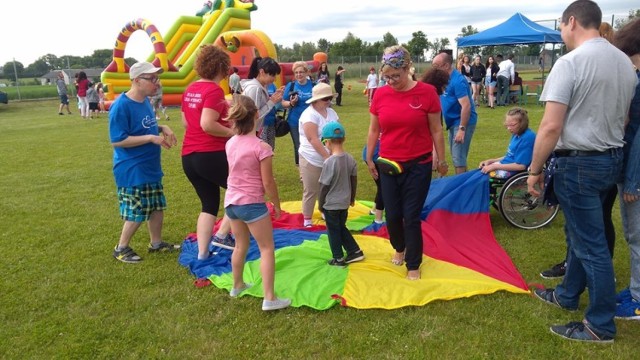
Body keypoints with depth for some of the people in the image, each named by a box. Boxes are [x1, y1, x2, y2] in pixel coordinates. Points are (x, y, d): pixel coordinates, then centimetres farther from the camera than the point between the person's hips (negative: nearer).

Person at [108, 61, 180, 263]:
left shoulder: (145, 101, 6)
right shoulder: (121, 106, -20)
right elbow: (117, 140, -22)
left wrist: (162, 128, 0)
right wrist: (151, 138, -25)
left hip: (151, 167, 9)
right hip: (132, 171, -8)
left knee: (157, 207, 16)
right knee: (136, 213, 0)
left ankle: (157, 243, 32)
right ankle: (121, 248, 20)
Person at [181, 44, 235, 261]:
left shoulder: (190, 90, 12)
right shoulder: (214, 90, -14)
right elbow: (207, 124, -25)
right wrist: (232, 132, -11)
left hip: (189, 156, 8)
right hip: (211, 155, -8)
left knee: (209, 204, 17)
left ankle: (202, 253, 15)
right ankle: (222, 235, 5)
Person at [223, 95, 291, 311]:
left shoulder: (230, 144, 1)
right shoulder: (261, 147, -18)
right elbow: (268, 182, -15)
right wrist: (277, 205, -1)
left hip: (231, 202, 7)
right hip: (252, 204, -7)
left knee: (241, 246, 24)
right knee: (267, 249, 3)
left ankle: (237, 286, 41)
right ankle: (269, 299, 2)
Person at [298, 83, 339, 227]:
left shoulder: (331, 112, 6)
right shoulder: (309, 115, -17)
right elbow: (313, 139, -23)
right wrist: (327, 157, -25)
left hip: (329, 159, 6)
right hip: (312, 160, -6)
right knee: (311, 191, 4)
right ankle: (307, 219, 18)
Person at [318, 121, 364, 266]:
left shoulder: (329, 162, -23)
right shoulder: (350, 159, -5)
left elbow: (324, 186, -16)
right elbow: (354, 181, 5)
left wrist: (320, 204, -2)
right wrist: (352, 198, 19)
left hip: (330, 205, -6)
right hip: (345, 203, 6)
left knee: (333, 231, 11)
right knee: (342, 227, 24)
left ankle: (338, 258, 21)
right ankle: (355, 251, 26)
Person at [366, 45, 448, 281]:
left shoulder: (426, 92, -10)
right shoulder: (380, 94, -3)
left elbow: (436, 130, -2)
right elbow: (374, 130, 8)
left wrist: (441, 160, 3)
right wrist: (369, 159, 12)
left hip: (418, 165, -3)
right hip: (388, 165, 3)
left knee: (412, 217, 3)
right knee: (392, 215, 11)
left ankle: (413, 266, 21)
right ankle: (399, 248, 42)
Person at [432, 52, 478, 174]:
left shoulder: (457, 81, -21)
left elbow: (466, 106, -26)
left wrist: (462, 129, -27)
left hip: (463, 122, -10)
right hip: (453, 122, 10)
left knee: (459, 157, -8)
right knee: (456, 156, 16)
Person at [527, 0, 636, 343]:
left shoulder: (569, 63, -17)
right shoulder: (625, 62, 10)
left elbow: (551, 127, -21)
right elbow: (622, 118, 16)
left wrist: (535, 170, -12)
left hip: (579, 163, -9)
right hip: (613, 159, 9)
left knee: (591, 244, 1)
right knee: (579, 233, 21)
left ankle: (601, 325, 13)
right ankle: (568, 294, 38)